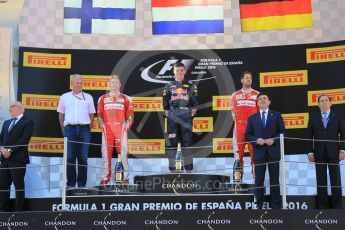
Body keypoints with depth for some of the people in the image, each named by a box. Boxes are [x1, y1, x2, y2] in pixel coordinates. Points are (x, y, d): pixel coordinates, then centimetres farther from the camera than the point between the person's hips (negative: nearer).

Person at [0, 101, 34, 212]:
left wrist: (10, 150, -15)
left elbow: (24, 139, -11)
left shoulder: (28, 122, 0)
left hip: (18, 158, -7)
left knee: (19, 185, -3)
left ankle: (19, 210, 3)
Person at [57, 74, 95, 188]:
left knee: (83, 158, 0)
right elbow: (61, 115, 14)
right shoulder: (64, 97, 12)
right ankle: (70, 184, 4)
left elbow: (91, 114, 12)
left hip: (84, 129, 0)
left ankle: (82, 184, 5)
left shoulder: (88, 97, 11)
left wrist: (88, 129, 5)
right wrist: (64, 131, 8)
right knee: (70, 158, -1)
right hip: (70, 128, 0)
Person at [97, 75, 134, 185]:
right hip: (107, 130, 1)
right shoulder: (103, 99, 13)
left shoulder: (126, 99, 10)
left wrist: (126, 127, -1)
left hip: (121, 129, -1)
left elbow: (130, 115, 8)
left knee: (123, 152, -5)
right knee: (106, 153, 0)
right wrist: (103, 126, 4)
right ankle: (105, 177, 7)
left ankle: (125, 177, 1)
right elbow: (99, 115, 13)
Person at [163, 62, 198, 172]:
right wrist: (166, 112, 3)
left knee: (187, 140, -2)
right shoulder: (169, 86, 13)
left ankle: (188, 167, 2)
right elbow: (165, 101, 12)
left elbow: (195, 100, 9)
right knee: (172, 141, -2)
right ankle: (172, 167, 3)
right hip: (173, 116, 1)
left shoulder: (190, 86, 11)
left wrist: (193, 110, -1)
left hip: (186, 115, 0)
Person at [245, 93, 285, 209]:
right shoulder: (252, 118, 13)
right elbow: (248, 135, 7)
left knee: (274, 180, 2)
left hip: (273, 152, -1)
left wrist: (273, 140, -14)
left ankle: (276, 206, 7)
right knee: (259, 181, 3)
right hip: (259, 152, 1)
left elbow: (282, 132, 3)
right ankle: (259, 206, 7)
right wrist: (256, 140, -12)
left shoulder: (276, 115, 10)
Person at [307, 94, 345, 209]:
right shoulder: (313, 117, 9)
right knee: (321, 181, 2)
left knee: (336, 180, 0)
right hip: (319, 153, 1)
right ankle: (322, 206, 6)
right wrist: (310, 152, -2)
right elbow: (309, 136, 6)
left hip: (333, 152, -1)